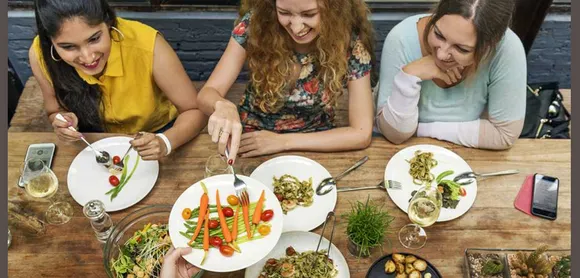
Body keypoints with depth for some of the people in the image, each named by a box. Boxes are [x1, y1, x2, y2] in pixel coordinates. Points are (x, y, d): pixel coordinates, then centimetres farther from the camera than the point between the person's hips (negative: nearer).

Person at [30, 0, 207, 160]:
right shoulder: (40, 55, -22)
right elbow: (55, 111, -4)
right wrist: (63, 123, -26)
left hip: (155, 132, -1)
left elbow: (195, 111, -22)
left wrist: (165, 142, -40)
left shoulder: (147, 45, -31)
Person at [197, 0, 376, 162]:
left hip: (313, 149, 0)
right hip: (251, 142, 1)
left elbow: (361, 133, -16)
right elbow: (206, 94, -14)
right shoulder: (255, 24, -16)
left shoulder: (351, 44, -18)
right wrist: (222, 106, -37)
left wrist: (283, 141, -20)